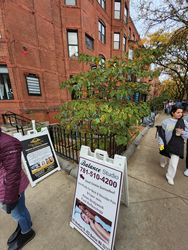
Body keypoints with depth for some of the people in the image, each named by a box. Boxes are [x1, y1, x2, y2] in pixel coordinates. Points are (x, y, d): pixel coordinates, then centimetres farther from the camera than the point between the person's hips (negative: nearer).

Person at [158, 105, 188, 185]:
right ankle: (164, 162, 62)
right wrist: (161, 143, -10)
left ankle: (170, 177, 28)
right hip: (166, 144, 0)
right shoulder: (166, 122, -10)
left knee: (173, 164, 3)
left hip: (177, 146, 0)